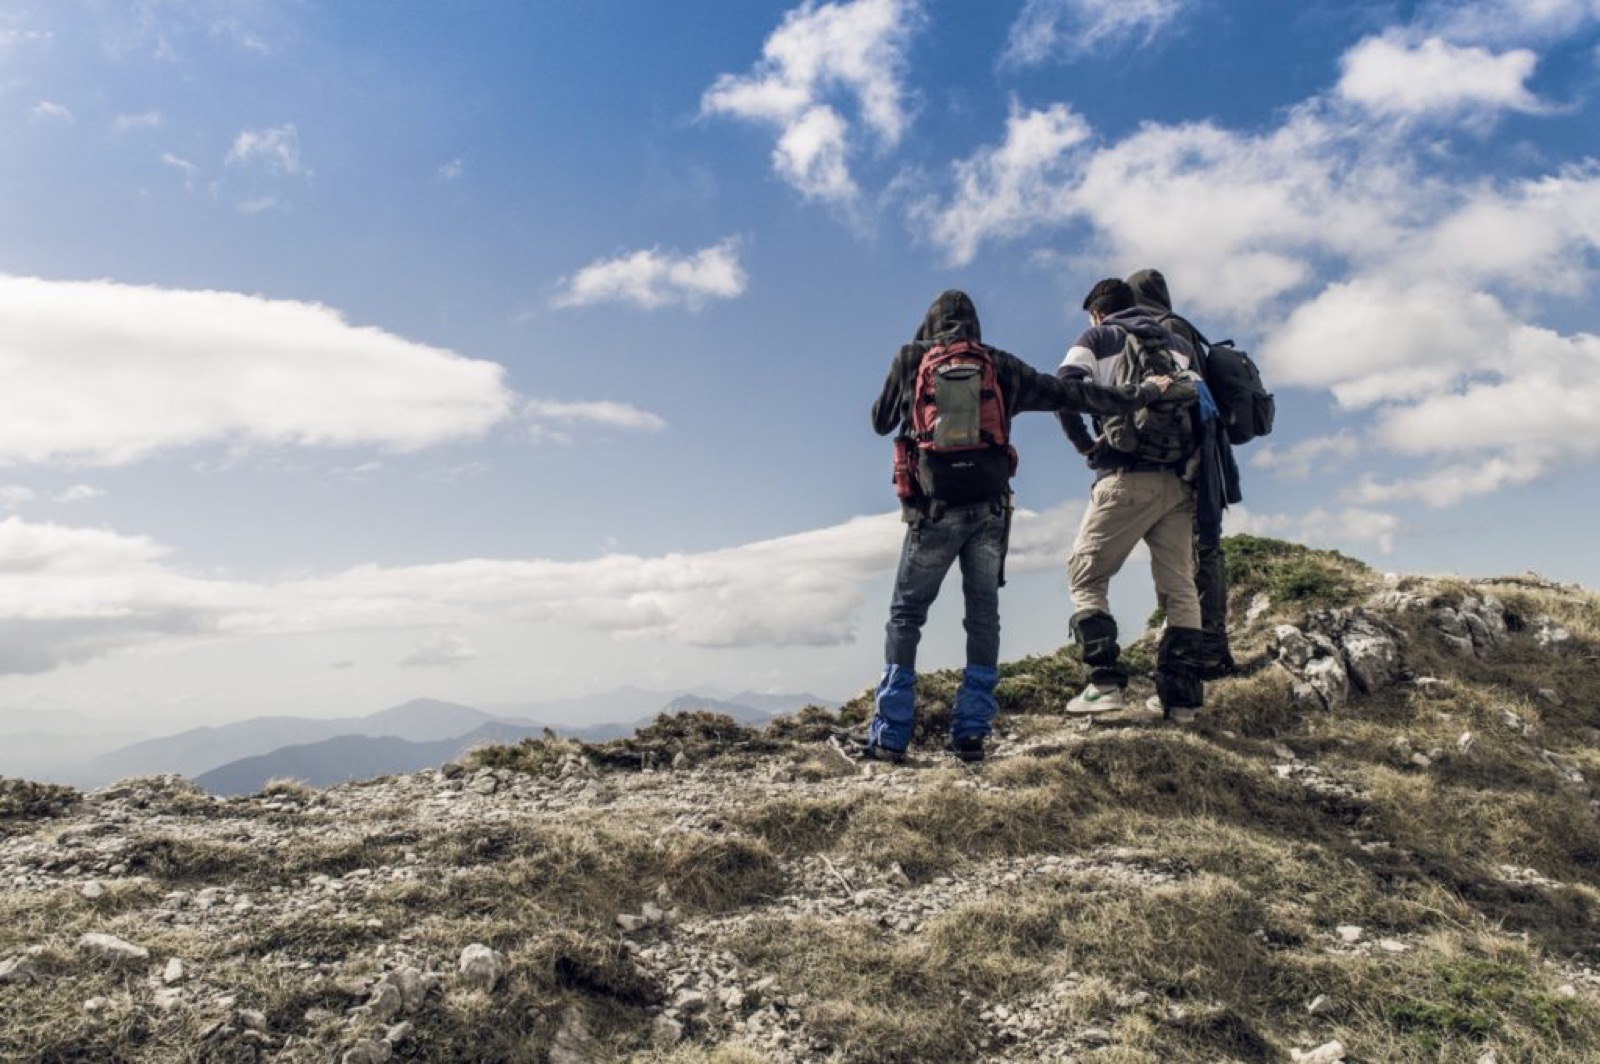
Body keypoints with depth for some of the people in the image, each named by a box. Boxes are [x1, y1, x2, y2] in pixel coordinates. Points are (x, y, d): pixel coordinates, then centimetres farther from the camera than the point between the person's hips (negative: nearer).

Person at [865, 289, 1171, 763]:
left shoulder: (910, 359, 6)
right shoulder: (1002, 366, 11)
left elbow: (881, 422, 16)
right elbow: (1071, 393, 14)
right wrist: (1140, 394, 24)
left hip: (934, 507, -2)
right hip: (989, 509, 2)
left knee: (905, 617, 5)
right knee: (983, 618, 10)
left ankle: (889, 735, 1)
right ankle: (971, 732, 8)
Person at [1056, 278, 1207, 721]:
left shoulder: (1095, 339, 9)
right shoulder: (1180, 343, 21)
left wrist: (1085, 444, 2)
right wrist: (1191, 454, 15)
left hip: (1125, 478, -4)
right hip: (1178, 481, 4)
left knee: (1086, 575, 4)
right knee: (1179, 586, 6)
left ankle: (1105, 681, -8)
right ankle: (1181, 693, 3)